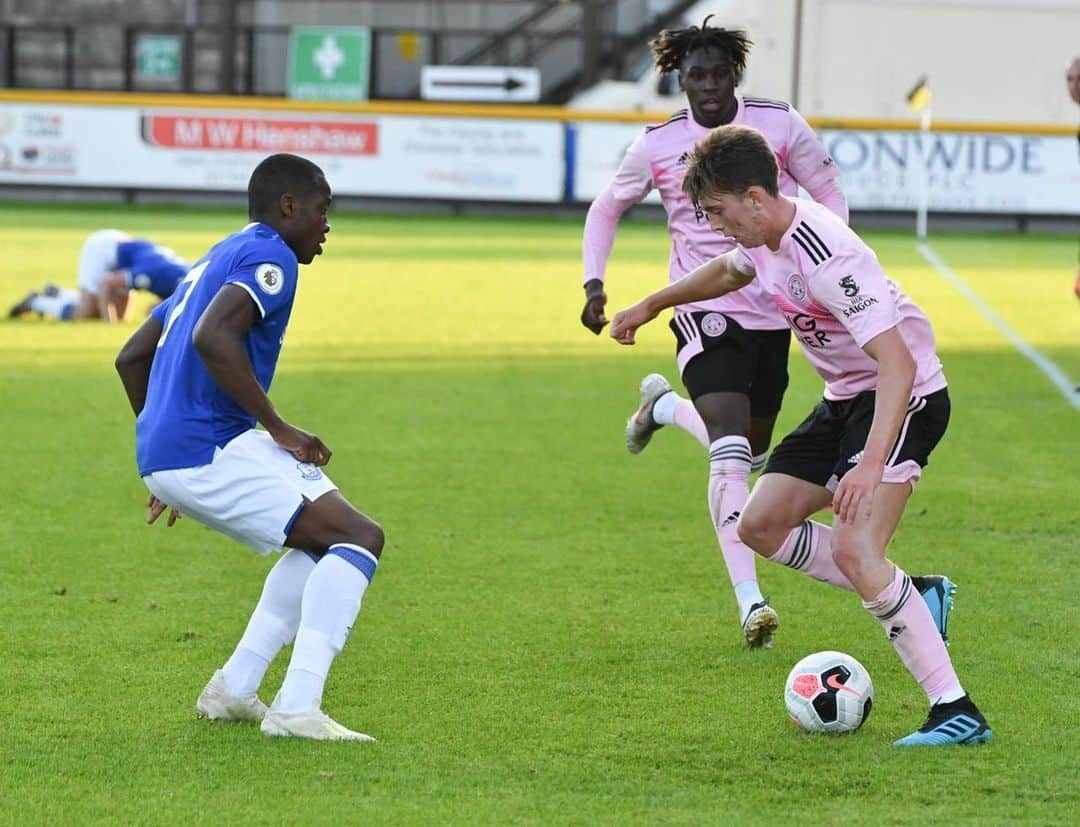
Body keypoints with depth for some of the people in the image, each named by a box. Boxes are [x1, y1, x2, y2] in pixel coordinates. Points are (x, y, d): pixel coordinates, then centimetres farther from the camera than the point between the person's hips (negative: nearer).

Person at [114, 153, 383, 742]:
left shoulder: (215, 261, 24)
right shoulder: (269, 257, -7)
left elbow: (131, 357, 28)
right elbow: (212, 338, -25)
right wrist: (279, 429, -19)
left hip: (164, 456, 10)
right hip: (208, 451, -10)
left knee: (323, 539, 23)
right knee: (360, 537, -11)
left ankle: (234, 689, 15)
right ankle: (297, 708, -19)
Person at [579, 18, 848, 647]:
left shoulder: (780, 125, -4)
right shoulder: (659, 145, -3)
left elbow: (830, 195, 5)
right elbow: (608, 207, 13)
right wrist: (594, 283, 0)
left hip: (772, 310, 3)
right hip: (704, 308, -3)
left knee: (752, 452, 18)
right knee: (731, 456, -20)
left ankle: (665, 406, 49)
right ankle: (750, 602, -22)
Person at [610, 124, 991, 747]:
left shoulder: (827, 259, -30)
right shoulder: (765, 237, 0)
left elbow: (897, 362, -36)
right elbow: (730, 270, 28)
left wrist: (872, 465, -45)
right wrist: (652, 305, 40)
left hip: (906, 396, -10)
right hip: (845, 398, 10)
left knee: (853, 550, -25)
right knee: (762, 524, 7)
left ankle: (957, 712, -23)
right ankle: (909, 599, 15)